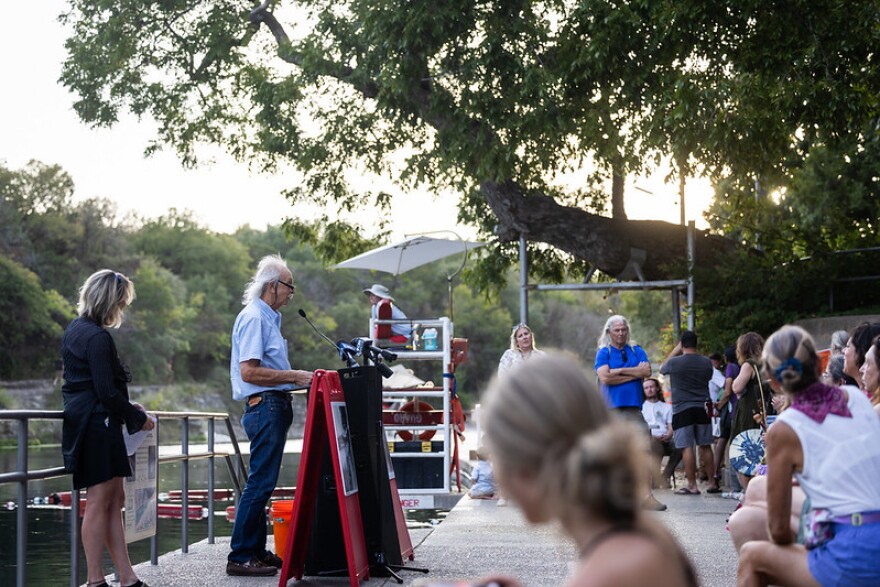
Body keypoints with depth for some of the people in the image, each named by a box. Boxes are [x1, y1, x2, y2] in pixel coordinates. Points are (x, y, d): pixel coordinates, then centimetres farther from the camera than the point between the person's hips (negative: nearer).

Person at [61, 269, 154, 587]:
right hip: (98, 425, -10)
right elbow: (106, 391, -20)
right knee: (100, 499, -4)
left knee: (115, 499, 11)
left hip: (81, 421, 10)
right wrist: (137, 417, -7)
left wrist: (126, 406, 19)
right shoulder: (98, 338, -17)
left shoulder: (74, 330, 13)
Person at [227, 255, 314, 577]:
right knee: (260, 483, -9)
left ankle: (256, 551, 19)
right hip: (265, 406, -10)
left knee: (262, 483, 13)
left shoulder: (268, 318, 19)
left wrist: (296, 378, 14)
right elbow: (249, 371, -21)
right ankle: (240, 556, -5)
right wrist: (294, 376, -18)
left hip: (274, 406, 10)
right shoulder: (253, 318, -13)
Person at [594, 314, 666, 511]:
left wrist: (619, 371, -7)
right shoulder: (603, 353, 4)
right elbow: (605, 377, -12)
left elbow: (646, 371, -3)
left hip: (633, 408, 2)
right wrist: (635, 373, -6)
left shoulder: (637, 351, 14)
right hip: (610, 409, -2)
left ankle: (647, 496, -9)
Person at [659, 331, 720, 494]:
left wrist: (675, 351, 16)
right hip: (702, 408, 4)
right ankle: (712, 483, 13)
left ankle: (692, 486, -4)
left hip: (682, 410, -4)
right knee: (705, 446, 10)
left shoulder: (674, 362, -9)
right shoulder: (706, 363, 1)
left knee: (687, 448, -3)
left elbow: (662, 369, 13)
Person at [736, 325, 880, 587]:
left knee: (751, 556, 18)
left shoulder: (784, 431, -4)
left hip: (854, 560, -5)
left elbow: (778, 527, 2)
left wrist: (793, 550, 21)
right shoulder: (856, 397, 9)